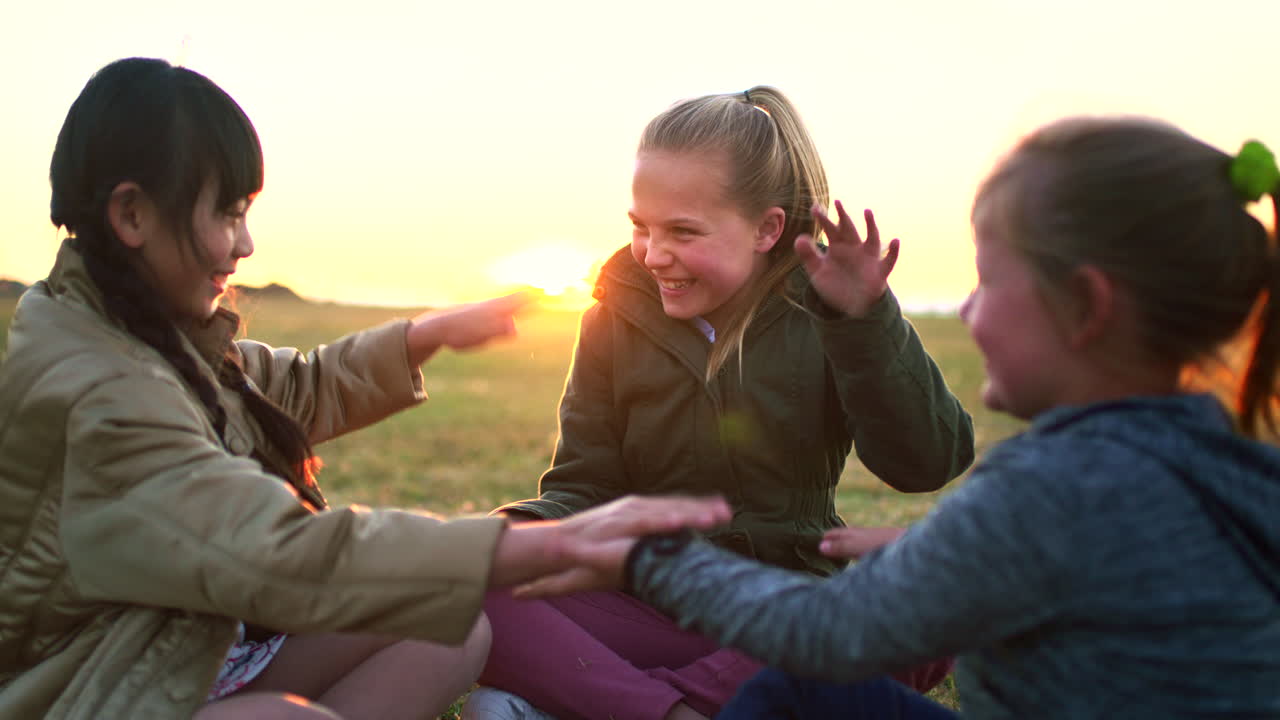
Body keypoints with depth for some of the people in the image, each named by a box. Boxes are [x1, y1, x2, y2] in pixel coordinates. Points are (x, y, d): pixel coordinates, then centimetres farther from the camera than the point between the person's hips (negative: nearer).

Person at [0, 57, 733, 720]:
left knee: (462, 627, 1)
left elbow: (299, 389, 18)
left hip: (201, 652, 9)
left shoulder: (155, 331, 3)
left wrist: (432, 331, 6)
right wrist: (557, 542, -41)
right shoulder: (93, 391, -29)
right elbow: (290, 550, -39)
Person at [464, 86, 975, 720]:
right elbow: (585, 486, 3)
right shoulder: (618, 315, 3)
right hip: (648, 607, 1)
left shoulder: (819, 304, -2)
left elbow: (925, 464, -11)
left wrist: (866, 321, -23)